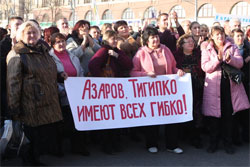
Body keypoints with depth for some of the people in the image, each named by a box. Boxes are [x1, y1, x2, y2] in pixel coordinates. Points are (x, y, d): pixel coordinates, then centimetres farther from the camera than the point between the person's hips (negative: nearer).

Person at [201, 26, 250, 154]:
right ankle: (213, 142, 16)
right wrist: (218, 59, -19)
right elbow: (205, 67, -7)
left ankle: (228, 142, 19)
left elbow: (240, 63, -1)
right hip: (213, 86, -1)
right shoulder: (207, 50, 7)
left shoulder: (232, 47, 11)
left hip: (230, 85, 1)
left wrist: (230, 58, -20)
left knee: (228, 113, 5)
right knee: (213, 114, 2)